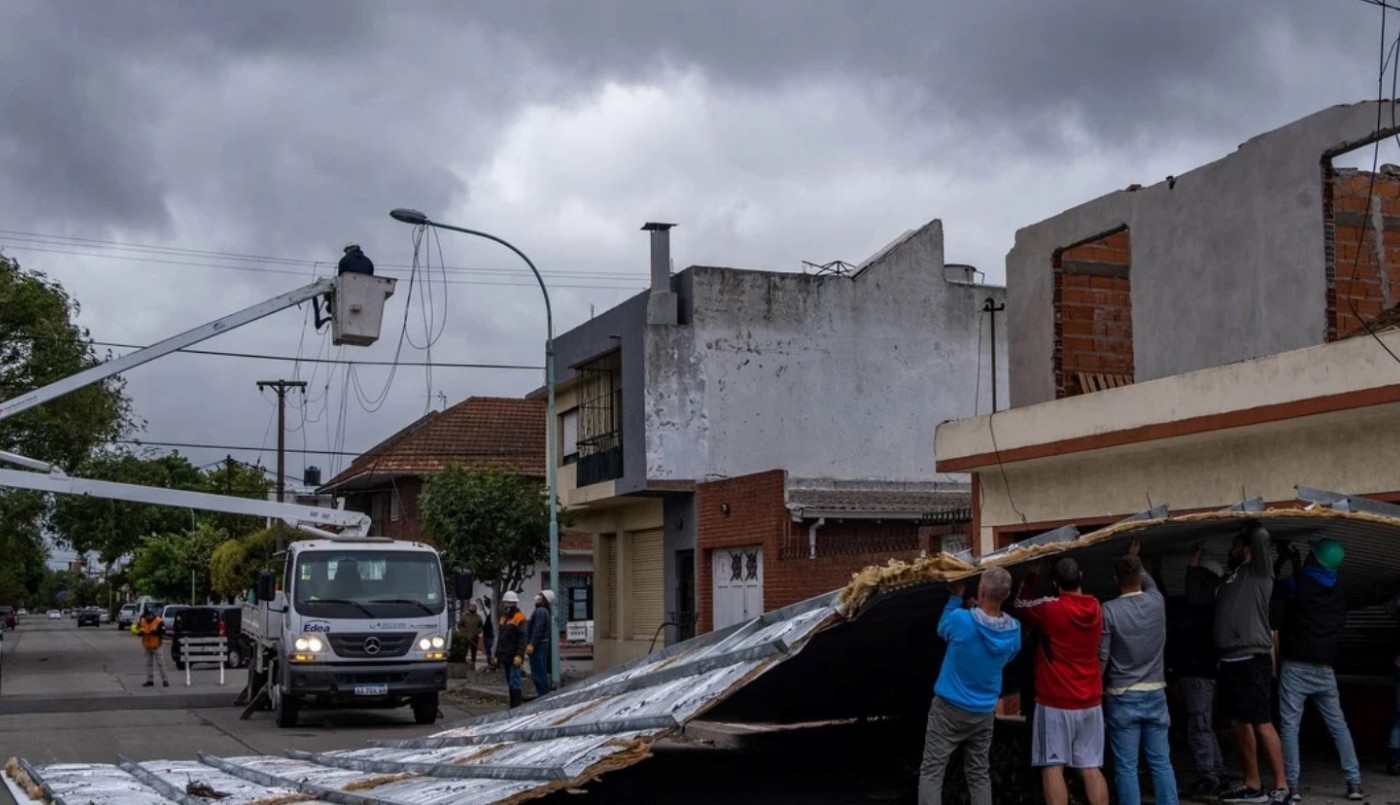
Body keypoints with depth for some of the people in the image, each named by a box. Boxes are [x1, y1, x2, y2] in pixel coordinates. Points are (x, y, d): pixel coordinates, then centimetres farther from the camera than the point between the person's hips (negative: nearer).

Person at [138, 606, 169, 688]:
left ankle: (165, 680, -5)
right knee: (148, 664, 10)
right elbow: (138, 631, 9)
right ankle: (150, 680, 17)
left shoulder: (159, 622, -11)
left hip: (156, 646, -6)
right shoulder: (142, 622, 5)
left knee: (160, 663, -7)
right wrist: (141, 632, -14)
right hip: (147, 646, 6)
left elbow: (162, 632, -17)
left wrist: (155, 632, -31)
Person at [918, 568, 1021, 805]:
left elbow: (942, 629, 1)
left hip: (949, 709, -4)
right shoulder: (1013, 631, -8)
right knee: (980, 774, 13)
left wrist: (956, 597, 11)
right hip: (984, 713, 4)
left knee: (931, 771, -2)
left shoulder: (961, 620, -23)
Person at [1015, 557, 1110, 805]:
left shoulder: (1051, 608, -13)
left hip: (1056, 702, -5)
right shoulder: (1096, 608, 2)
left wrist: (1033, 575, 17)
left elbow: (1022, 605, 7)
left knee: (1053, 767, -3)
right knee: (1091, 768, 7)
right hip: (1090, 702, 5)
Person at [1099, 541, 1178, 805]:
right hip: (1155, 694, 4)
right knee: (1161, 762, 8)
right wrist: (1135, 558, 40)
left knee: (1126, 767, 0)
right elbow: (1148, 582, 24)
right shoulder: (1157, 602, -1)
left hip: (1122, 697, -4)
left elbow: (1101, 657, -9)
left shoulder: (1109, 610, -12)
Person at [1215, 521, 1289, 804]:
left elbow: (1260, 537, -11)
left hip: (1252, 660, -8)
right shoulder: (1230, 578, 20)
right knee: (1238, 723, 10)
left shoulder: (1258, 574, -1)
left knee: (1261, 724, -10)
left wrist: (1249, 525, 5)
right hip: (1230, 661, 8)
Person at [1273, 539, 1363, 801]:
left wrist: (1282, 559, 20)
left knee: (1290, 726, -3)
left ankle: (1291, 785, -9)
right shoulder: (1337, 591, 8)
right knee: (1338, 726, 10)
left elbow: (1270, 586, 9)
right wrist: (1296, 561, 32)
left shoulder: (1297, 585, -9)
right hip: (1324, 669, 5)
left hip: (1296, 667, -5)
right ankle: (1354, 783, 5)